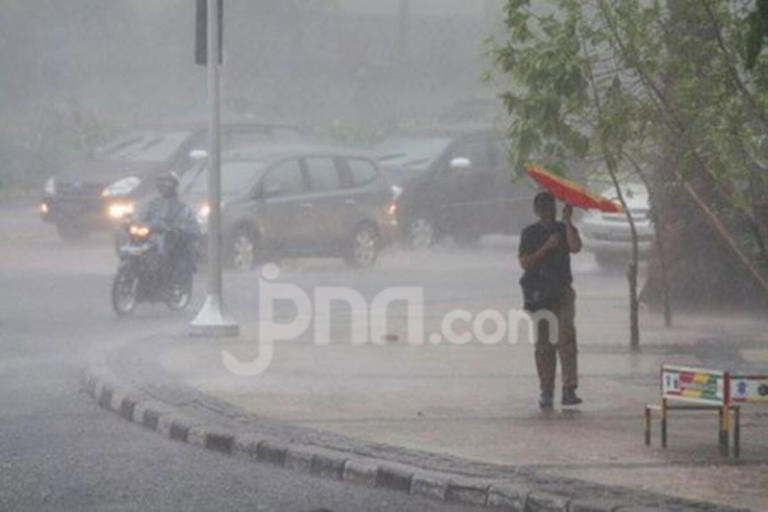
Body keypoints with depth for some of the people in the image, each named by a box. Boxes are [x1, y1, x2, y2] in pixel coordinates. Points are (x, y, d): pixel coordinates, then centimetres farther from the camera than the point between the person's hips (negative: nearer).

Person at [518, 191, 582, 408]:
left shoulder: (565, 229, 9)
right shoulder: (530, 233, 8)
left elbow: (575, 247, -12)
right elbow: (524, 262, -4)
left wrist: (567, 221, -13)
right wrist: (547, 247, -12)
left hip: (562, 292, -1)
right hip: (538, 294, 1)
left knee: (566, 339, -14)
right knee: (543, 344, 3)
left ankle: (569, 390, -20)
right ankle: (546, 392, 8)